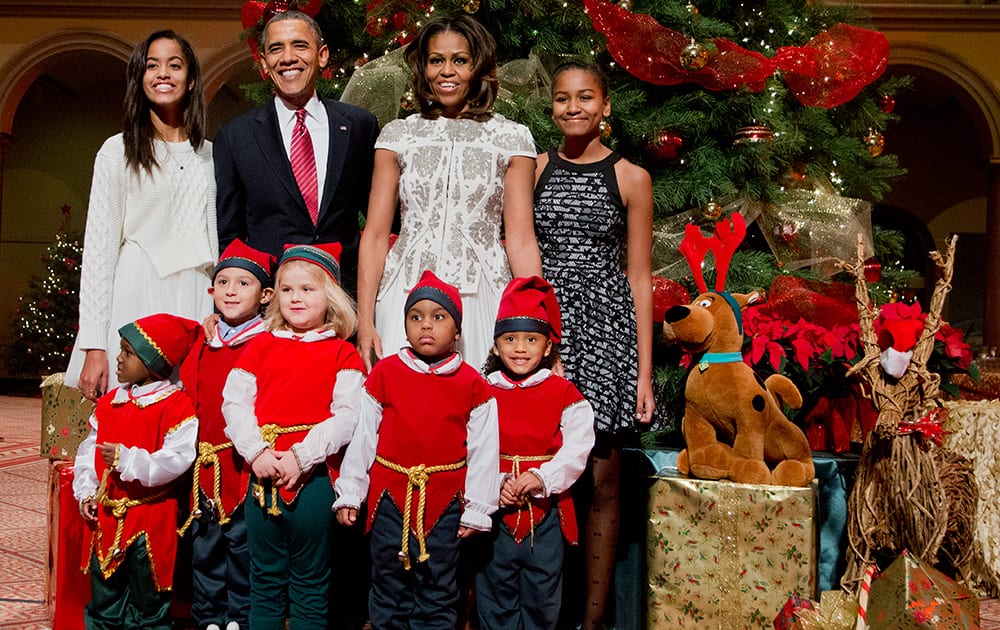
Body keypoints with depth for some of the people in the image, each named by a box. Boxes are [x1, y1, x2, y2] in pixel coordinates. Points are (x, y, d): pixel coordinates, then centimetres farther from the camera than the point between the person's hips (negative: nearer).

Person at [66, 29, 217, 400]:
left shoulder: (210, 155, 12)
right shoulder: (118, 151, 3)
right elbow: (98, 246, -1)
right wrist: (94, 345, -8)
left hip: (197, 301, 3)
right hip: (136, 301, -2)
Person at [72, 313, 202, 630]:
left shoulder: (177, 406, -15)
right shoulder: (109, 402, 7)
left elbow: (176, 460, -24)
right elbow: (89, 450, 12)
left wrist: (127, 459, -27)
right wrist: (86, 492, 2)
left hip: (151, 520, -6)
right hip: (106, 517, 7)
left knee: (148, 604, 8)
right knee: (103, 597, 18)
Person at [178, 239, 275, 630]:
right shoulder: (203, 345, 10)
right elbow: (188, 399, 14)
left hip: (247, 465, -5)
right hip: (206, 466, 5)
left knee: (243, 545, 7)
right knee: (205, 547, 16)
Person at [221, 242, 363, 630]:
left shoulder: (341, 353, 1)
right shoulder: (261, 346, 10)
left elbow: (346, 415, -10)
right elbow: (234, 400, 2)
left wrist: (301, 456, -17)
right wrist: (257, 452, -11)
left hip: (313, 473, -3)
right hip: (262, 472, 3)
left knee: (310, 580, 8)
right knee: (265, 577, 14)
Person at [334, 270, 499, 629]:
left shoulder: (472, 385, -3)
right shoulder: (385, 374, -1)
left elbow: (483, 451, -1)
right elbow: (363, 437, 3)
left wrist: (476, 510, -1)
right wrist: (348, 493, 3)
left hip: (445, 501, -1)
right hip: (390, 495, 1)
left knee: (438, 591, 11)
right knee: (390, 586, 13)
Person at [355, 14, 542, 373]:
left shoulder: (511, 138, 5)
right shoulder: (397, 136, 8)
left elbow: (521, 239, 0)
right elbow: (375, 235, 5)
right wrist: (365, 320, -3)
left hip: (482, 302, -1)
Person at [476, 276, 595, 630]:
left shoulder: (565, 395, -1)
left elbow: (577, 451, -9)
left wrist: (541, 478, -23)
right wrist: (496, 486, -17)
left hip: (546, 510, -1)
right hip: (496, 510, 1)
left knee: (542, 594, 9)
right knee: (495, 590, 10)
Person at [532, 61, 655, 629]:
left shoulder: (631, 178, 5)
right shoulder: (532, 169, 9)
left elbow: (639, 277, 4)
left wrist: (645, 371, -1)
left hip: (606, 327, -1)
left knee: (601, 482, 3)